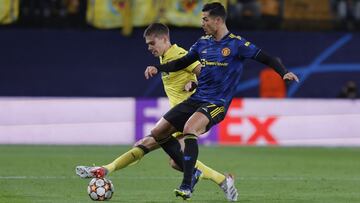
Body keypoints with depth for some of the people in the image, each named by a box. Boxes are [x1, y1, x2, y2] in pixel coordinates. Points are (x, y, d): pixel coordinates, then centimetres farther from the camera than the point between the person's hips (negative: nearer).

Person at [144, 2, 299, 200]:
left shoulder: (236, 44, -8)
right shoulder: (203, 42, 10)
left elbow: (264, 57, -11)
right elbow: (183, 62, 22)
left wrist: (284, 72, -27)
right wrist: (157, 68, 10)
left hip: (216, 103, -7)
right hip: (196, 99, 7)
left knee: (189, 129, -34)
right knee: (158, 133, 3)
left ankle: (187, 186, -31)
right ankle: (191, 172, 14)